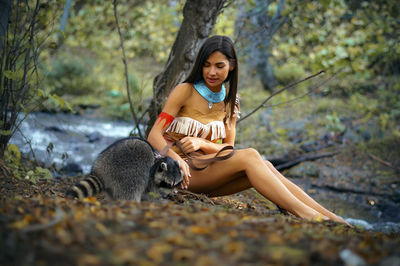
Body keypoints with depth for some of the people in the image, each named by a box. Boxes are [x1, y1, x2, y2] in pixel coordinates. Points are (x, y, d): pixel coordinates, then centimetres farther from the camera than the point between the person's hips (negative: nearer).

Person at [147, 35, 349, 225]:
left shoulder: (229, 101, 11)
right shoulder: (185, 91, -4)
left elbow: (227, 149, 7)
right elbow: (154, 135, -11)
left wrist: (201, 143, -15)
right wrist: (176, 159, -31)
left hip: (207, 171, 5)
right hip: (176, 169, -5)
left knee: (264, 167, -23)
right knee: (249, 156, -28)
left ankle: (330, 217, -29)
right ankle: (307, 216, -34)